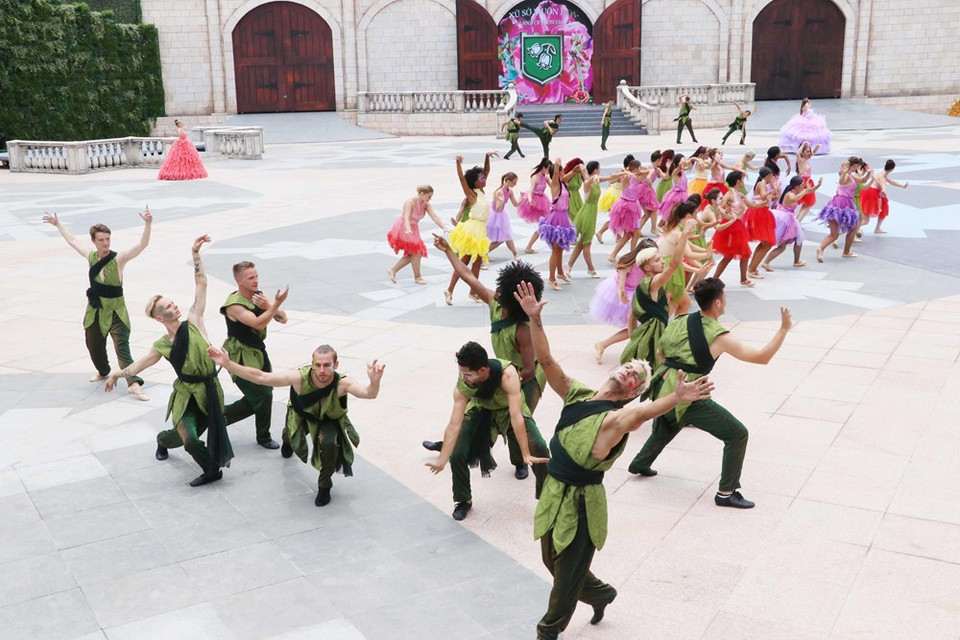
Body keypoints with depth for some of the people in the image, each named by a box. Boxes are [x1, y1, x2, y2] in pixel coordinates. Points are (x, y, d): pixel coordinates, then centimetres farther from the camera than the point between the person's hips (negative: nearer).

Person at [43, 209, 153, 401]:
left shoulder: (119, 258, -14)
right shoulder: (91, 255, 1)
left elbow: (142, 244, -27)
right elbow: (72, 240, 19)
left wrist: (148, 224, -42)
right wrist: (58, 224, 29)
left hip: (115, 310, -5)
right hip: (94, 310, 5)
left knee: (122, 347, -16)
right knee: (94, 346, 19)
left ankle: (133, 383, -25)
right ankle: (103, 371, 47)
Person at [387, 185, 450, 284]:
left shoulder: (426, 204, -6)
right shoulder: (410, 202, -26)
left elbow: (434, 216, -16)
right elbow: (406, 217, -40)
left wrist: (444, 228, -30)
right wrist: (408, 230, -58)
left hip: (413, 230, 8)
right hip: (404, 229, -8)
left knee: (411, 254, 9)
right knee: (416, 251, -10)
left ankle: (392, 270, 17)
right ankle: (417, 277, 1)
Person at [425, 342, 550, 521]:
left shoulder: (507, 373, -41)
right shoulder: (462, 385, -31)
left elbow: (516, 416, -41)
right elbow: (454, 424, -30)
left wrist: (526, 454, -40)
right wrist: (442, 460, -34)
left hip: (509, 409, -2)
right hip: (481, 410, 2)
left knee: (539, 448, -21)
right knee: (457, 455, -14)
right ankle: (464, 500, 14)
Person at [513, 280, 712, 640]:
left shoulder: (617, 417, -17)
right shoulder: (577, 394, 1)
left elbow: (643, 411, -39)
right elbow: (546, 360, -3)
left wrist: (677, 397, -58)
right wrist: (535, 320, -14)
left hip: (580, 500, -6)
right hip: (553, 490, 7)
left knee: (567, 572, 11)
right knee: (552, 561, 23)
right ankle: (600, 593, 50)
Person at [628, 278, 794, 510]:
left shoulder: (679, 321, 9)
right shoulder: (719, 336, -9)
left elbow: (661, 351, 22)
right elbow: (762, 357, -7)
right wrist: (784, 328, -2)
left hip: (662, 389, 8)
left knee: (668, 425, 38)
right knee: (737, 434, 2)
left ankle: (640, 463, 52)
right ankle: (726, 493, 4)